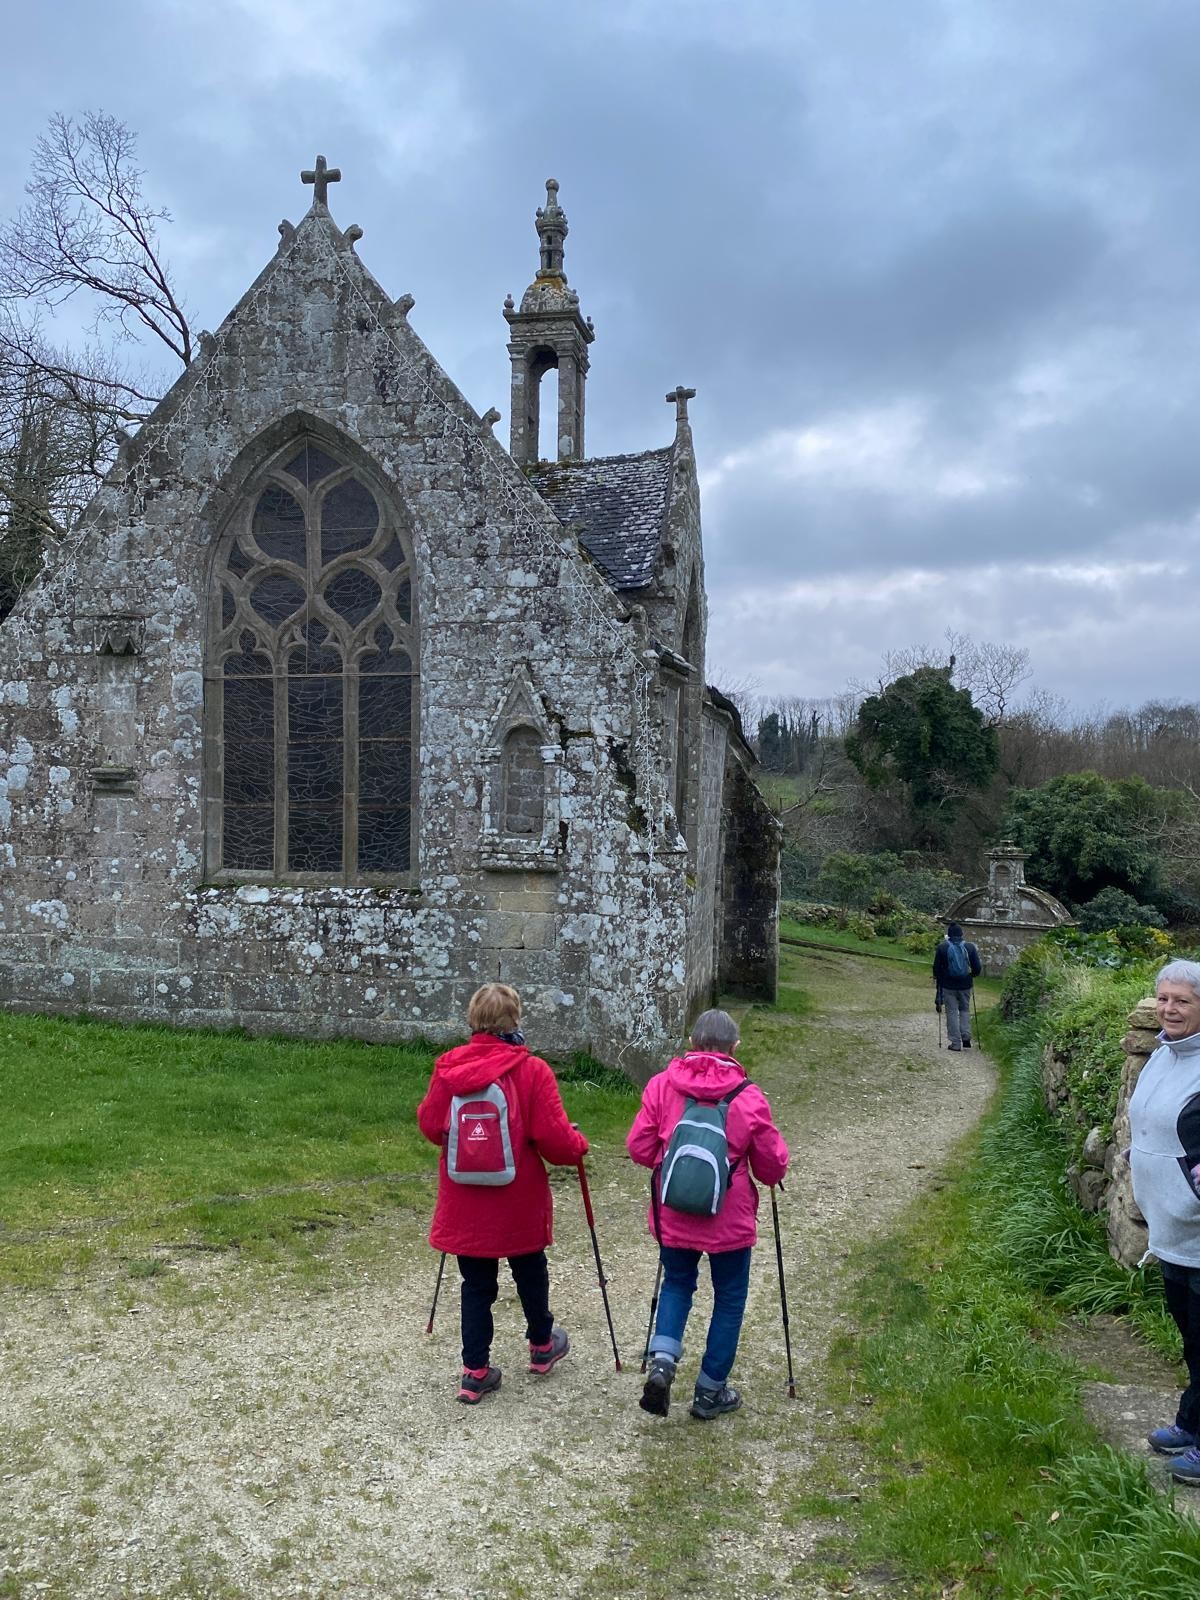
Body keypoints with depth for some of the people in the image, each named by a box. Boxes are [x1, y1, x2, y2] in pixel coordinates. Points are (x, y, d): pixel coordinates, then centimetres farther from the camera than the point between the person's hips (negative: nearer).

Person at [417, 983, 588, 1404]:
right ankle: (542, 1346, 43)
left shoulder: (448, 1067, -9)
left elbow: (430, 1125, 1)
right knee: (530, 1273, 22)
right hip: (519, 1203, -1)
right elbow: (553, 1136, -17)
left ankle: (476, 1372, 19)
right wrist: (578, 1147, 4)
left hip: (464, 1203, 2)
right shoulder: (532, 1071, -18)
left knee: (476, 1284, 15)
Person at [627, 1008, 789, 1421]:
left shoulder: (661, 1085, -7)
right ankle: (710, 1392, 26)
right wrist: (776, 1161, 17)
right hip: (729, 1219, -2)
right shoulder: (748, 1097, -12)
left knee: (677, 1283, 24)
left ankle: (662, 1361, 3)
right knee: (729, 1298, 17)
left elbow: (639, 1148, -3)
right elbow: (772, 1166, -6)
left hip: (672, 1214, 2)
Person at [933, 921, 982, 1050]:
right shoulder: (970, 947, -2)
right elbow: (977, 967, 0)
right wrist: (972, 975, 21)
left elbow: (936, 967, -2)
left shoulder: (942, 947, -6)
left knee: (952, 1012, 5)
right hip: (965, 985, 2)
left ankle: (956, 1043, 3)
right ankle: (966, 1037, 7)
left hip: (948, 986, -2)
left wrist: (937, 977, 18)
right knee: (965, 1010, 19)